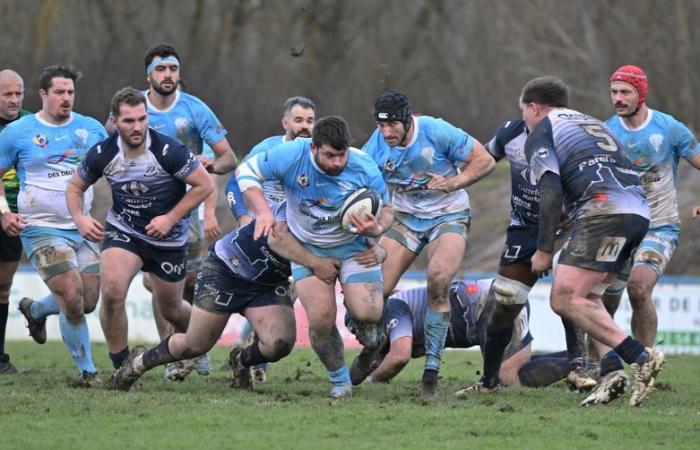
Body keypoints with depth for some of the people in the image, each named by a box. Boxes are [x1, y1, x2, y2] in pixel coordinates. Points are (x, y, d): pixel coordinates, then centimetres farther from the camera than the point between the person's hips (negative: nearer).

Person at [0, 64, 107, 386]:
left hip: (83, 227, 5)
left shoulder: (91, 129, 7)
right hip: (42, 229, -5)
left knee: (88, 302, 6)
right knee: (73, 302, -14)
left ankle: (35, 311, 36)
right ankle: (86, 370, 1)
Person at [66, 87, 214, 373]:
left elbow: (204, 184, -16)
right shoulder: (102, 154, -14)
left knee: (171, 311, 13)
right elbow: (75, 187, 3)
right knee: (111, 293, -25)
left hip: (168, 239, -1)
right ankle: (122, 369, -10)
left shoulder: (168, 151, -24)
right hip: (122, 231, 1)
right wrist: (79, 218, -17)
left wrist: (171, 218, -20)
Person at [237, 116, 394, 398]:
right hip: (308, 248, 0)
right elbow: (246, 172, -6)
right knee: (320, 320, -18)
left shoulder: (364, 167, -20)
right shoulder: (291, 155, -22)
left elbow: (386, 210, -5)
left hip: (353, 245, 0)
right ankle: (339, 380, 9)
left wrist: (377, 229, -28)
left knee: (367, 314, -20)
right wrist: (263, 211, -18)